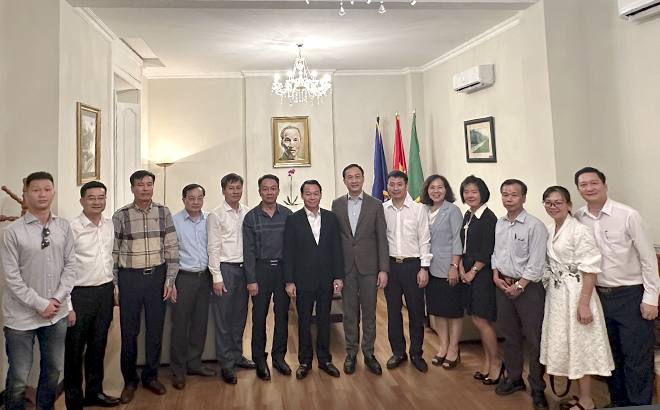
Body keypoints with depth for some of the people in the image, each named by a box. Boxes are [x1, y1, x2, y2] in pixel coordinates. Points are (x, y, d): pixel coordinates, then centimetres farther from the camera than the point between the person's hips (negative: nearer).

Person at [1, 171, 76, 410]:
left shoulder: (64, 227, 0)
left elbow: (70, 265, 3)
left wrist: (58, 298, -7)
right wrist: (40, 304, -12)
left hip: (57, 313, 4)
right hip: (22, 315, -3)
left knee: (54, 369, 17)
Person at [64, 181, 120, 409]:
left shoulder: (110, 225, 5)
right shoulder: (72, 228, -13)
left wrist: (113, 289, 14)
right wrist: (68, 306, -15)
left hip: (105, 292, 6)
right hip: (80, 294, -5)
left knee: (98, 346, 17)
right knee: (75, 350, 7)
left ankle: (94, 392, 34)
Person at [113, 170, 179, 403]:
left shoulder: (163, 213, 2)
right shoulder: (120, 216, -2)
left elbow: (172, 249, 2)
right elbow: (112, 253, 0)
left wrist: (170, 281, -2)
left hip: (157, 275, 1)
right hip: (130, 277, -1)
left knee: (156, 329, 10)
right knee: (129, 331, 7)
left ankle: (151, 376, 29)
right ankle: (130, 380, 26)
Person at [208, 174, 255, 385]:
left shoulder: (248, 213, 6)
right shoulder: (216, 215, -6)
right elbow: (213, 248, -7)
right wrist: (217, 277, -10)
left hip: (244, 268, 5)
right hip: (225, 268, -4)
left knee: (240, 315, 14)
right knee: (223, 318, 2)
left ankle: (237, 355, 28)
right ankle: (226, 364, 13)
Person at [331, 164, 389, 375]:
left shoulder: (375, 205, 0)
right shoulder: (337, 204, 5)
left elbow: (382, 239, -2)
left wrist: (383, 269, -7)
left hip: (369, 266, -1)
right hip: (346, 267, 1)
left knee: (369, 312, 8)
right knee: (349, 313, 10)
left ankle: (368, 353, 23)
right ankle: (351, 353, 23)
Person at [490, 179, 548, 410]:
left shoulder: (535, 226, -13)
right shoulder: (499, 224, 7)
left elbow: (536, 263, -16)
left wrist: (519, 286, -15)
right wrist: (496, 276, 1)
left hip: (528, 287, -6)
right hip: (503, 285, 6)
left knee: (534, 339, 3)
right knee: (510, 336, 17)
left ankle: (537, 388, 19)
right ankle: (514, 378, 33)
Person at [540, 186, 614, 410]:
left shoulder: (579, 230, -15)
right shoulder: (549, 230, 7)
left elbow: (590, 270, -17)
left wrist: (584, 303, -20)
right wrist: (550, 292, 13)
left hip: (575, 294, -8)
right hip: (556, 294, 8)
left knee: (578, 345, 3)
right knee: (563, 344, 14)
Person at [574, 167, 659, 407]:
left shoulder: (628, 216, -12)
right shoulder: (578, 220, -1)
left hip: (631, 296, -4)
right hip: (599, 296, 4)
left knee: (637, 357, 4)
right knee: (611, 355, 17)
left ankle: (640, 405, 21)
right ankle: (618, 403, 33)